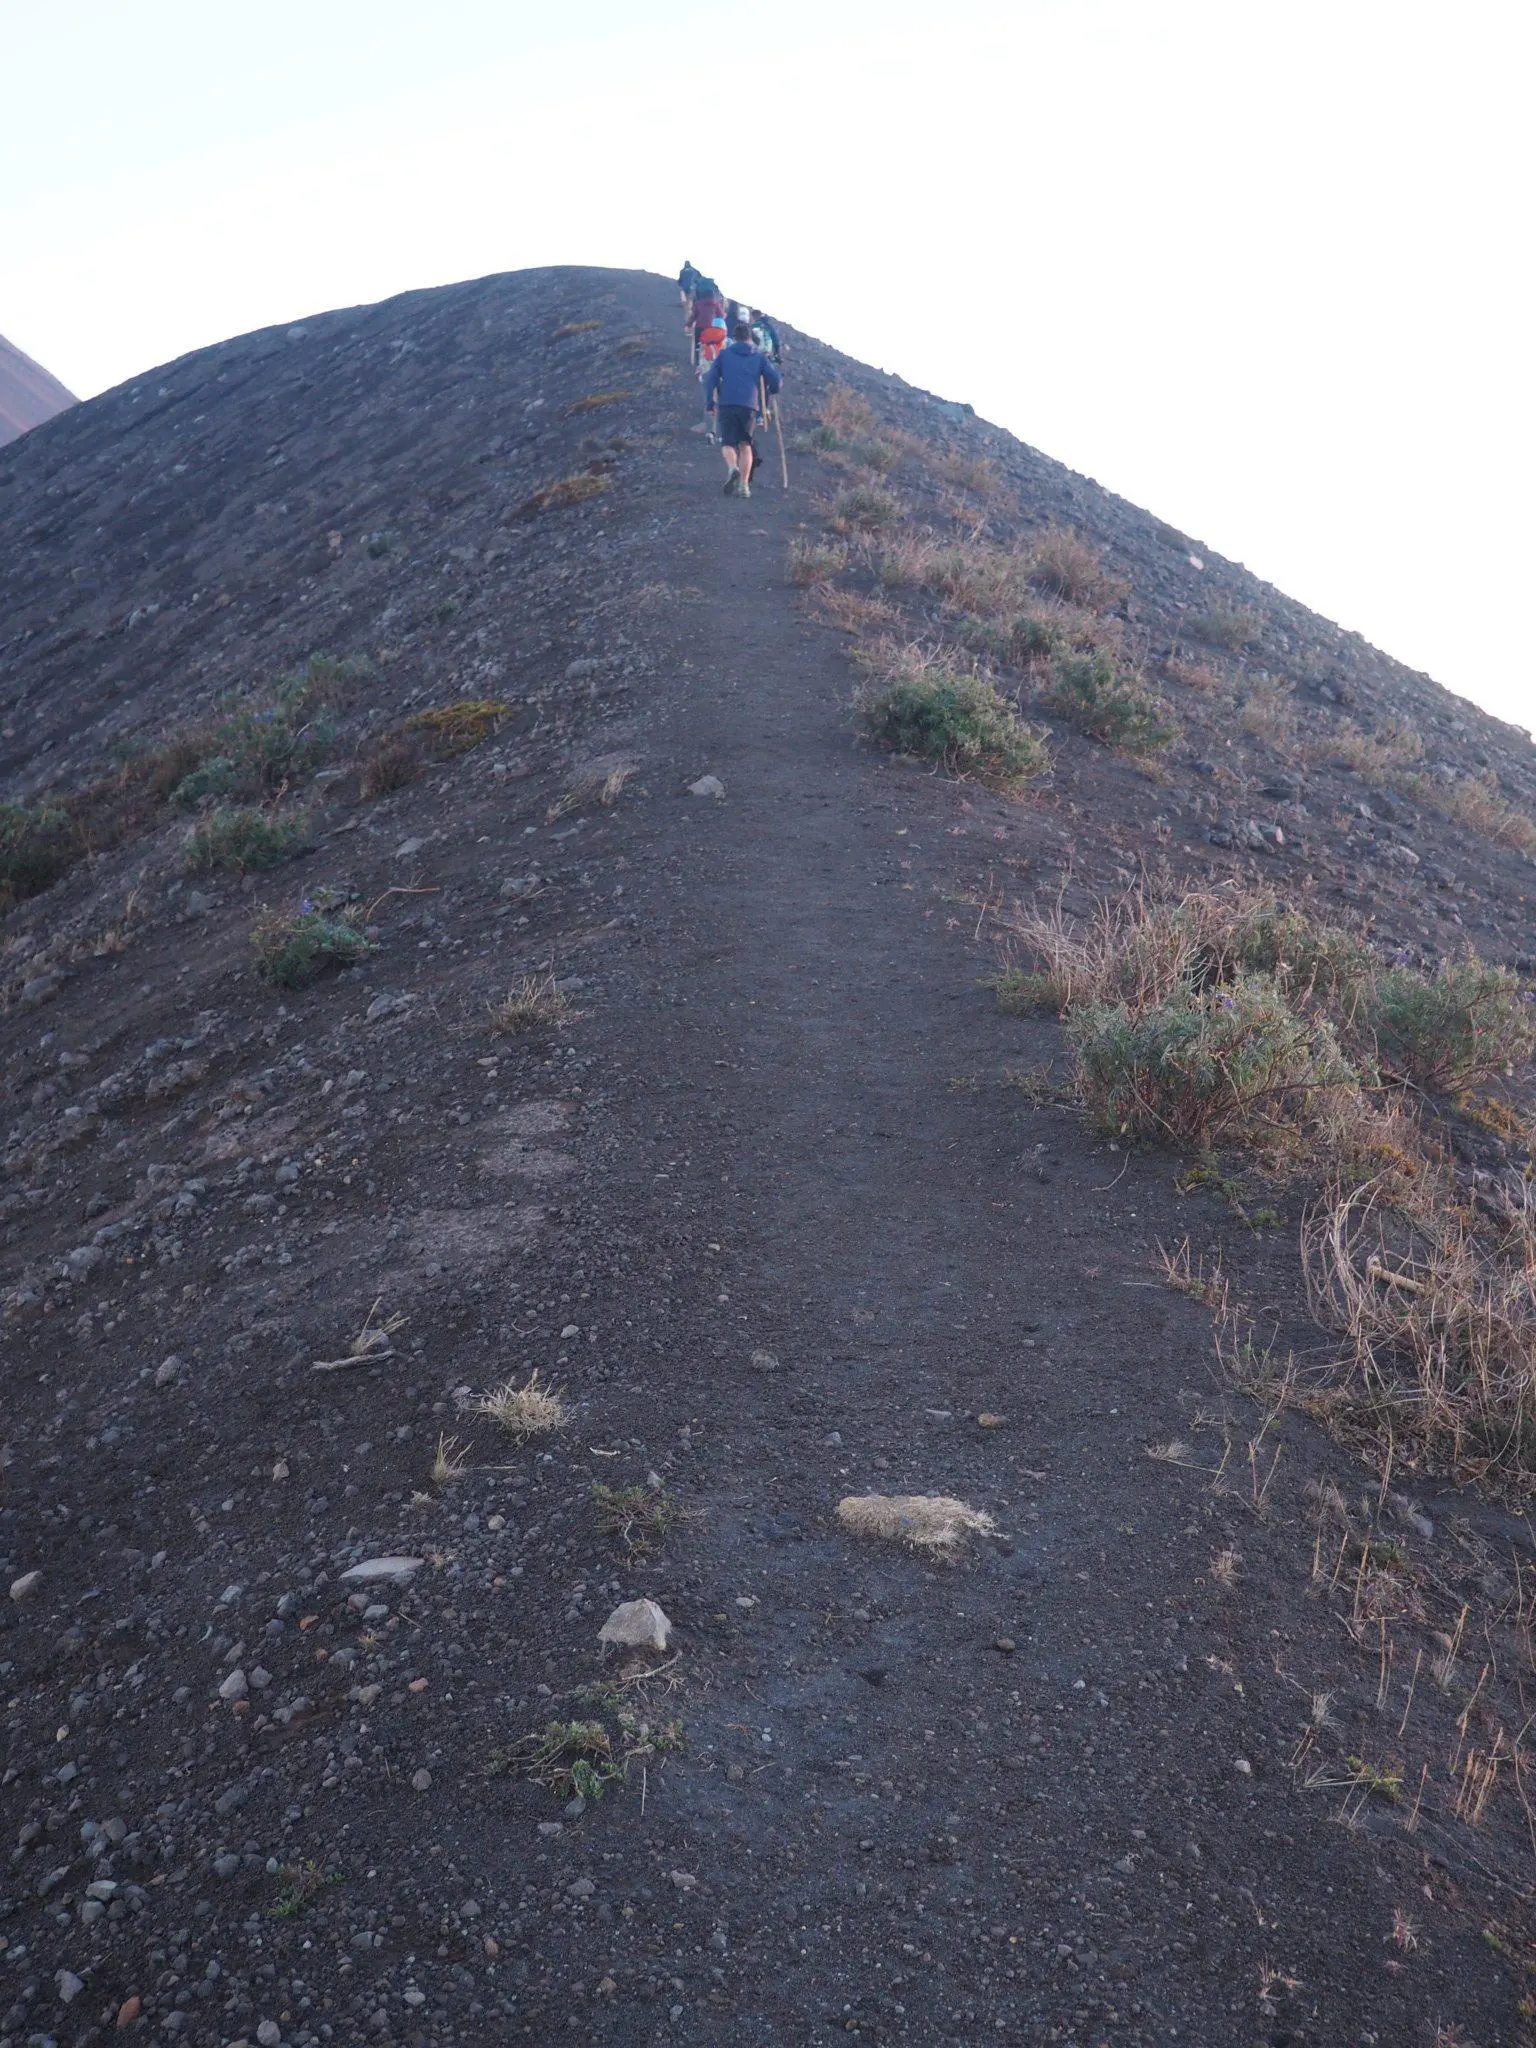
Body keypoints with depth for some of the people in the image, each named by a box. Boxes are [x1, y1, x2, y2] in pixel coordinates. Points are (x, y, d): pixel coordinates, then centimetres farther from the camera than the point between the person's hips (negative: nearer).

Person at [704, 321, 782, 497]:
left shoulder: (723, 354, 15)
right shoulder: (759, 357, 16)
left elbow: (710, 380, 7)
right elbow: (776, 381, 11)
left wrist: (709, 403, 12)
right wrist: (775, 367, 34)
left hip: (727, 405, -1)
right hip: (749, 406, 1)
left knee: (727, 443, 4)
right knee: (745, 445, 13)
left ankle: (732, 468, -28)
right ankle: (744, 485, 3)